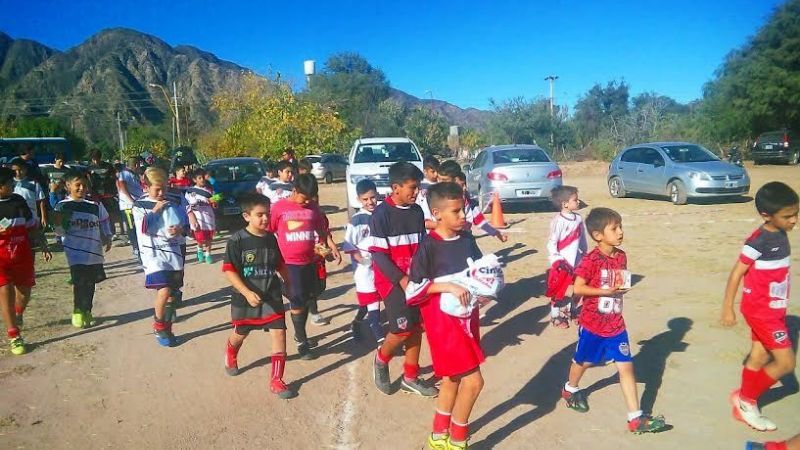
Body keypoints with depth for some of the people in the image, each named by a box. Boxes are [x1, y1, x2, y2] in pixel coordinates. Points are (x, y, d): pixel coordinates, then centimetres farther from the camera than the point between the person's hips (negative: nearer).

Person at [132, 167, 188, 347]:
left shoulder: (173, 203, 5)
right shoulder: (140, 205, -1)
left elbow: (186, 224, 10)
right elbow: (143, 228, -12)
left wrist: (180, 229, -11)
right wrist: (155, 210, -11)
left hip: (174, 252, 4)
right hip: (154, 253, -4)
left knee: (173, 293, 10)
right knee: (164, 291, -17)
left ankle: (167, 328, 28)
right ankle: (158, 326, 7)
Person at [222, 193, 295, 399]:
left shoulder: (271, 238, 0)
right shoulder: (237, 240, -15)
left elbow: (280, 266, 13)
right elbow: (229, 270, -18)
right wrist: (247, 293, -26)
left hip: (272, 296, 3)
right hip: (246, 298, -3)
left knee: (279, 333, -8)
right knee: (240, 334, 20)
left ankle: (276, 381, 3)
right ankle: (230, 358, 55)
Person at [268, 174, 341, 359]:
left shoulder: (313, 208, 2)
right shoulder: (279, 208, -9)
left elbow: (321, 230, 15)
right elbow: (268, 233, -3)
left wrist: (332, 247, 5)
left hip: (309, 262, 4)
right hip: (289, 264, -4)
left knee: (305, 300, 15)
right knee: (297, 302, 1)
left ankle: (299, 334, 33)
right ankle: (301, 340, 15)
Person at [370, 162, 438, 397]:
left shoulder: (417, 212, 3)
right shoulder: (382, 214, -14)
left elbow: (422, 245, 12)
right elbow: (377, 253, -15)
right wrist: (401, 279, -19)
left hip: (415, 278, 6)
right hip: (392, 280, -6)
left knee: (416, 325, 9)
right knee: (403, 328, -8)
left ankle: (411, 377, 24)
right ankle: (381, 360, 22)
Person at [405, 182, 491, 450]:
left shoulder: (467, 239, 1)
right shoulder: (428, 247, -17)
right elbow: (412, 290, -16)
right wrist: (449, 287, -24)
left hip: (467, 317, 7)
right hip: (444, 321, -6)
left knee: (452, 378, 18)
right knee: (473, 380, -7)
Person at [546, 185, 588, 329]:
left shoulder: (578, 218, 3)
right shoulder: (558, 220, -17)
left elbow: (582, 239, 14)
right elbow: (552, 243, -15)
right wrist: (557, 260, -18)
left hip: (576, 262, 6)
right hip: (562, 264, -6)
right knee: (559, 291, 5)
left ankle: (569, 312, 34)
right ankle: (556, 317, 18)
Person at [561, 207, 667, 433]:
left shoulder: (621, 256, 0)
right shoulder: (591, 260, -20)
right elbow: (578, 288, -21)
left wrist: (622, 288, -6)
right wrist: (605, 291, -27)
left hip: (616, 324, 5)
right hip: (593, 323, -4)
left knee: (626, 367, 1)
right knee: (583, 361, 18)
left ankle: (636, 418, 6)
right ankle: (570, 389, 47)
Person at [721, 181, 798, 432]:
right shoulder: (759, 240, -22)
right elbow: (736, 273, -18)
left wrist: (778, 305, 21)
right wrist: (727, 308, -16)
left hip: (772, 309, 8)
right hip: (760, 310, -8)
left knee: (758, 359, 16)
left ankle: (744, 406, 29)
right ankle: (746, 399, 13)